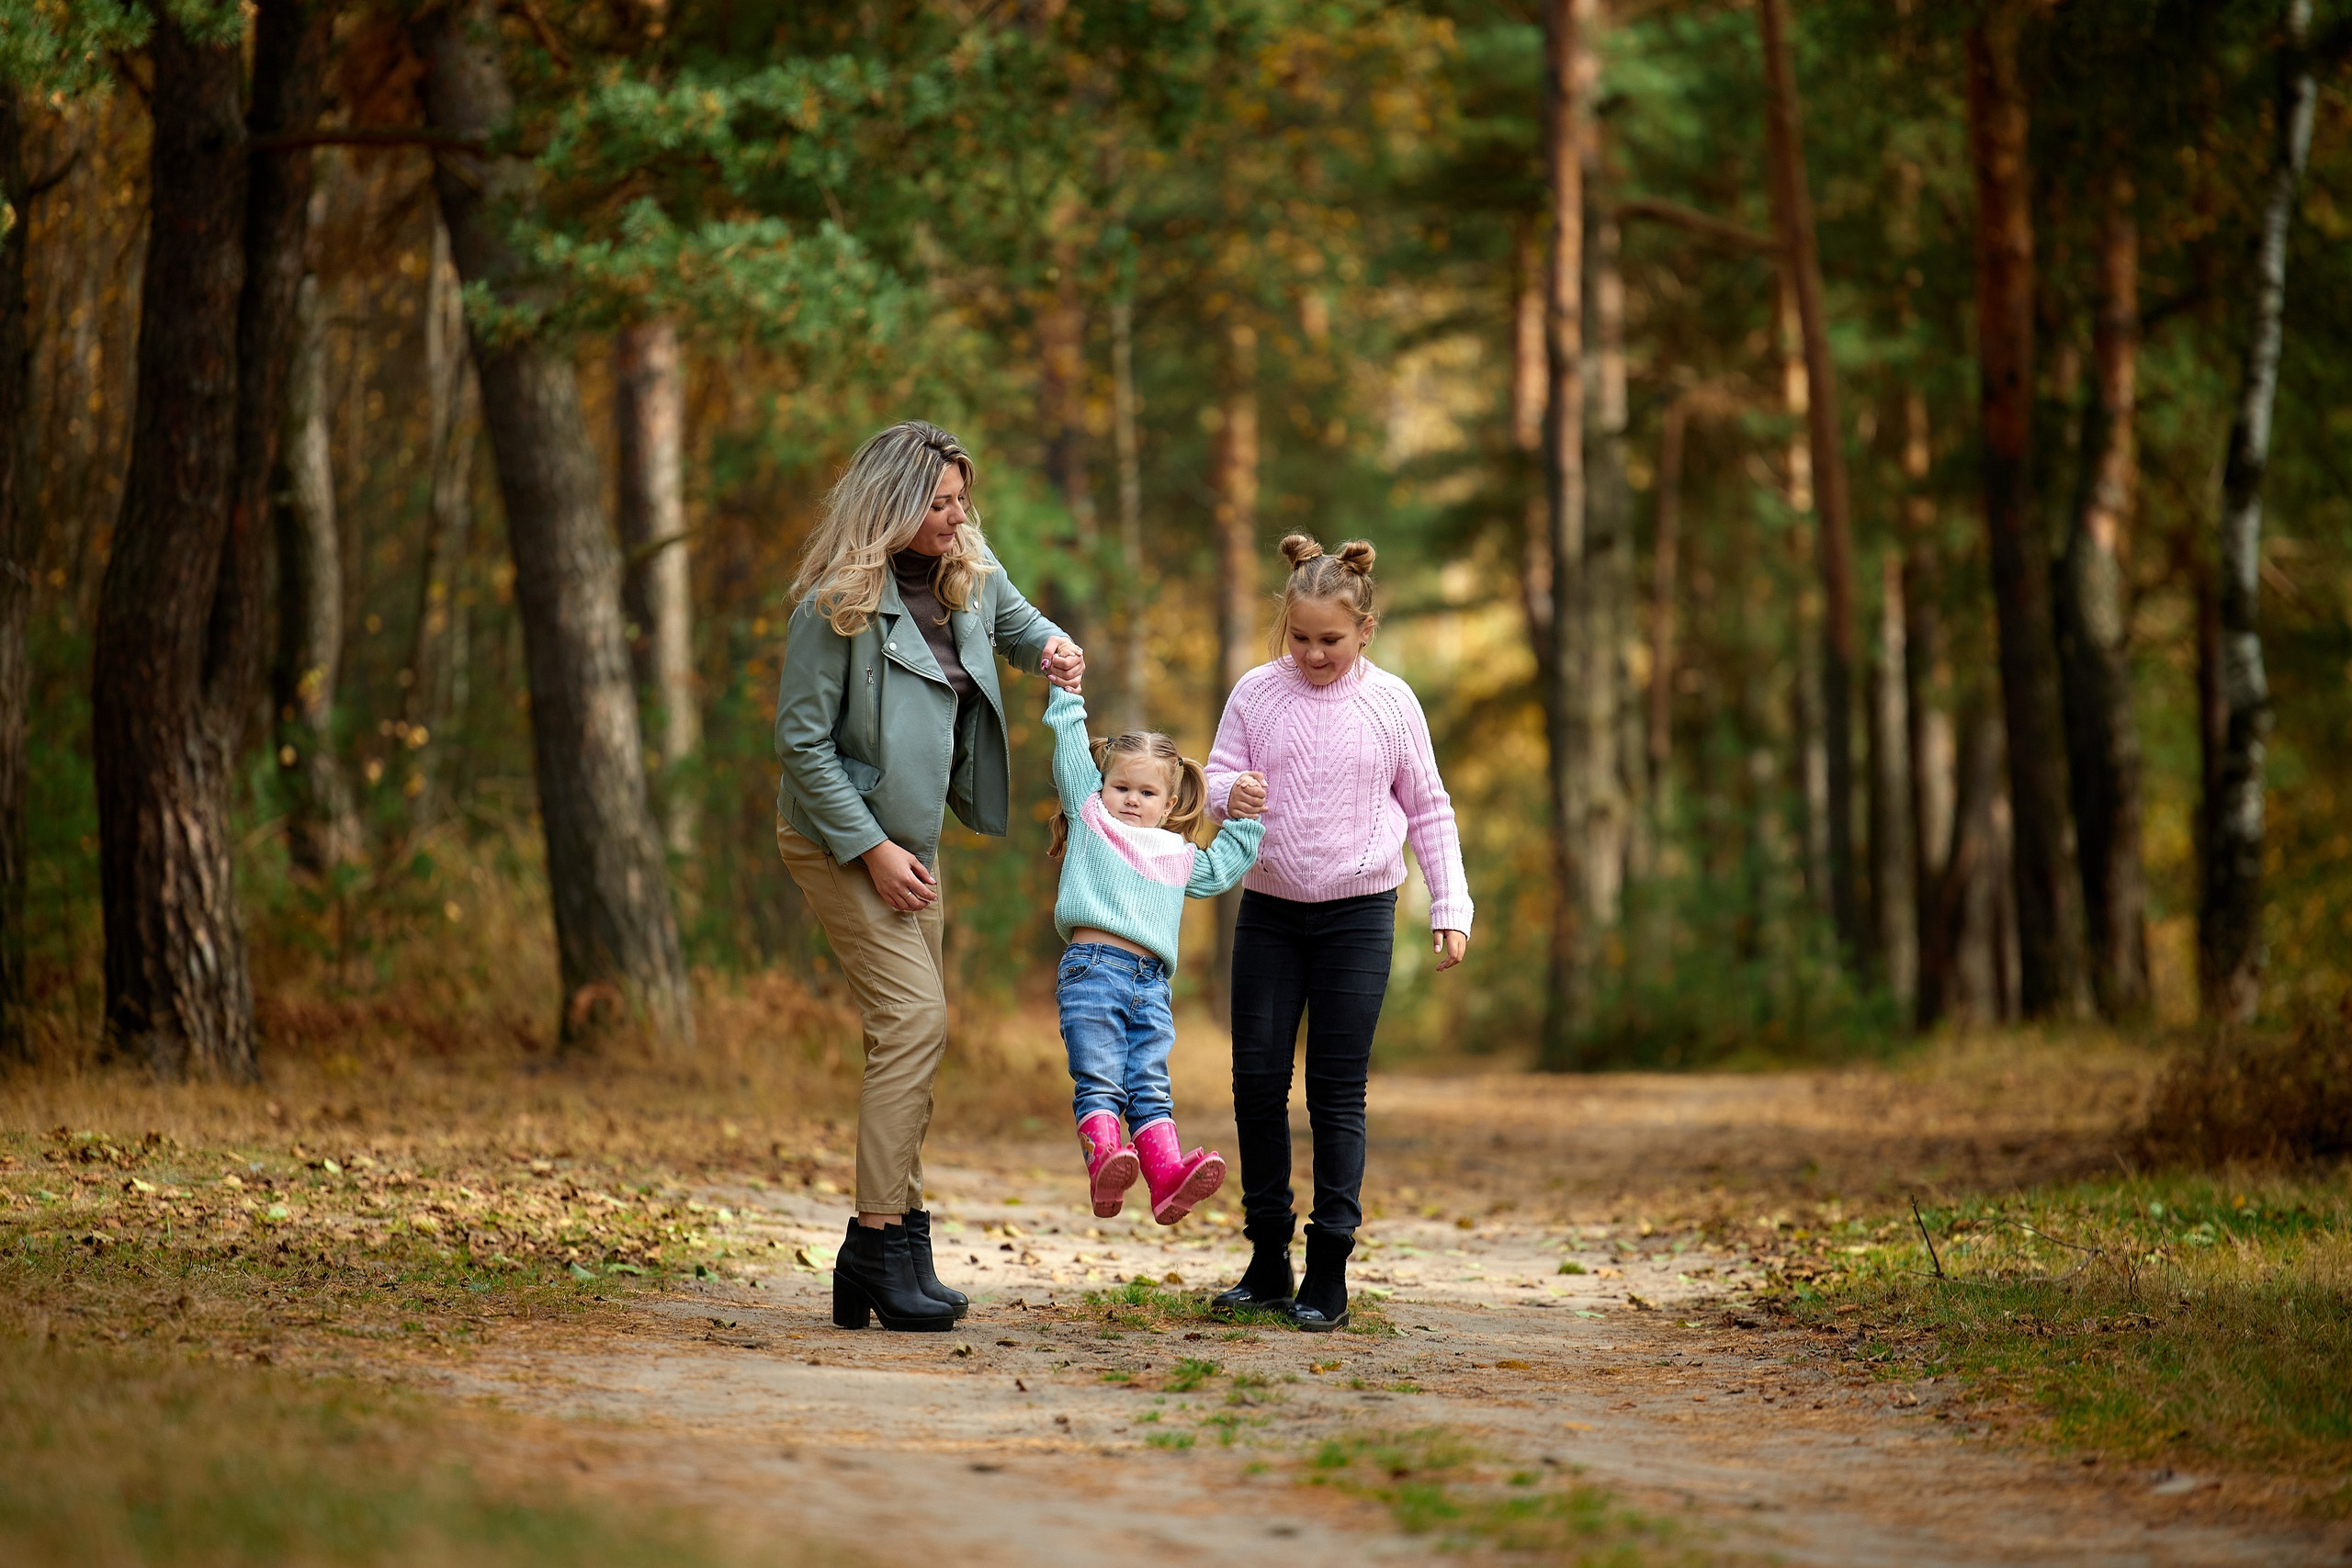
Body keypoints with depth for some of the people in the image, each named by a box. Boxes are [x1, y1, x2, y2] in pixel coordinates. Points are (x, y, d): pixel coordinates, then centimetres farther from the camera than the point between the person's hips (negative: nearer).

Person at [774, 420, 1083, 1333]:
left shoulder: (969, 573, 2)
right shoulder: (837, 604, -19)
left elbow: (1019, 625, 23)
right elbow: (801, 741, -17)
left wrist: (1052, 649, -2)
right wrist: (872, 850, -19)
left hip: (913, 837, 8)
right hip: (838, 838, -8)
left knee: (907, 1036, 8)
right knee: (915, 1018, -18)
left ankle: (878, 1257, 13)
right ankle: (884, 1248, -16)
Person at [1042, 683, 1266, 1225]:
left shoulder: (1179, 857, 26)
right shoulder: (1090, 816, 15)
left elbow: (1220, 869, 40)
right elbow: (1070, 749, 15)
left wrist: (1243, 821, 32)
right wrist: (1067, 693, 14)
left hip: (1151, 984, 4)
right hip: (1092, 969, -4)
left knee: (1151, 1090, -5)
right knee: (1100, 1083, -15)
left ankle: (1167, 1178, -17)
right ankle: (1104, 1165, -29)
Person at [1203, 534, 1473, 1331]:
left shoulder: (1390, 702, -1)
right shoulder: (1256, 692, 0)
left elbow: (1427, 809, 6)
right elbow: (1217, 777, 4)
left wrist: (1450, 907, 3)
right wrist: (1231, 793, -21)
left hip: (1357, 913, -2)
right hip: (1268, 908, 2)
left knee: (1337, 1092, -2)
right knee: (1257, 1077, 1)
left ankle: (1328, 1273, 0)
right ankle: (1268, 1260, 12)